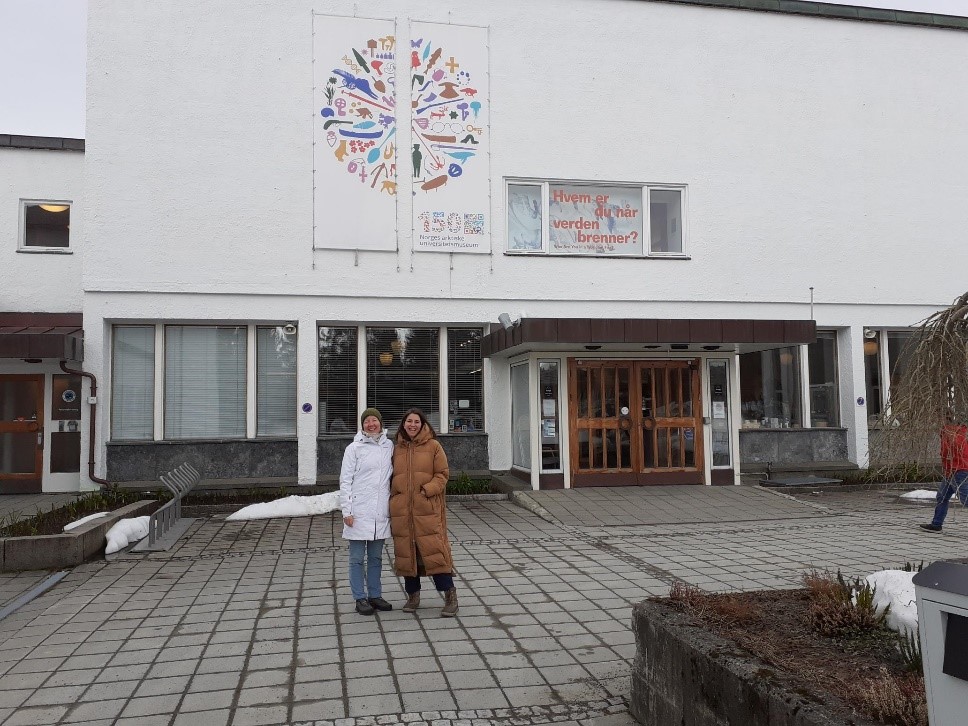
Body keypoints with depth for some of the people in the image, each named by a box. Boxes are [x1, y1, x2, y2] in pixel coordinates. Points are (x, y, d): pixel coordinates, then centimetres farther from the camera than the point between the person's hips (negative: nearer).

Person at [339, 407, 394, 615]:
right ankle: (360, 598, 12)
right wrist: (346, 511, -10)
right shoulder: (354, 448, -4)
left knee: (376, 557, 13)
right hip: (359, 512, -4)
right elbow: (345, 481, -5)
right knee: (357, 558, 4)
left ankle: (375, 595, 23)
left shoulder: (389, 446, 8)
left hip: (380, 512, 4)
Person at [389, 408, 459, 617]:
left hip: (427, 508, -4)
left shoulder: (433, 446, 1)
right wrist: (393, 495, 2)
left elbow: (442, 474, -1)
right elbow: (392, 477, 18)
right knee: (406, 551, 8)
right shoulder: (397, 449, 12)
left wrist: (427, 490, -14)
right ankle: (413, 595, 21)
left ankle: (450, 596, 1)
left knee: (434, 549, -8)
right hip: (402, 509, 4)